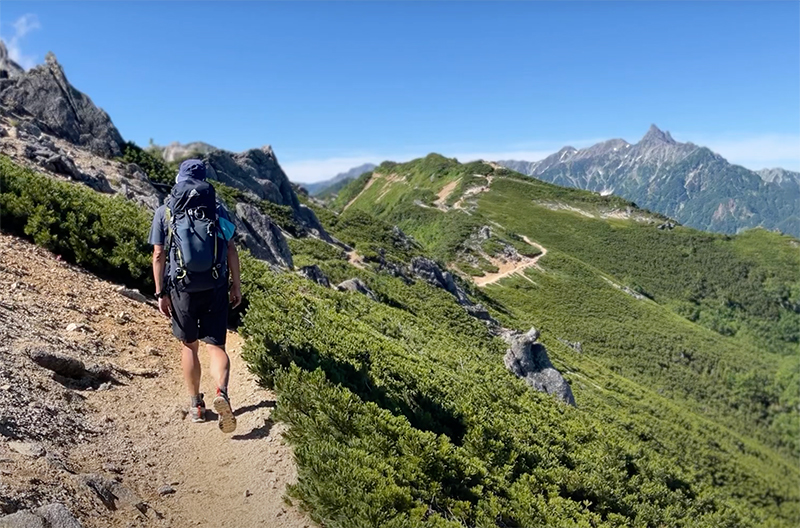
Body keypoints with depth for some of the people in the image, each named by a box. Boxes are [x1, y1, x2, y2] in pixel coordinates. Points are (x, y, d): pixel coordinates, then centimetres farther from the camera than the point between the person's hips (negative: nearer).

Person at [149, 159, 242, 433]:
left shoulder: (164, 212, 2)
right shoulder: (217, 208, 4)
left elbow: (159, 255, -1)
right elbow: (231, 249, 1)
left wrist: (160, 293, 4)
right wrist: (236, 285, 6)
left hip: (182, 288, 0)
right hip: (216, 287, 0)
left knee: (189, 346, 16)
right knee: (215, 346, 5)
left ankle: (196, 404, 23)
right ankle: (221, 393, -20)